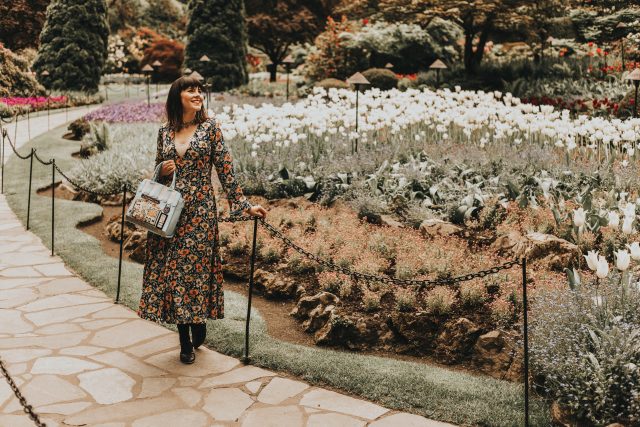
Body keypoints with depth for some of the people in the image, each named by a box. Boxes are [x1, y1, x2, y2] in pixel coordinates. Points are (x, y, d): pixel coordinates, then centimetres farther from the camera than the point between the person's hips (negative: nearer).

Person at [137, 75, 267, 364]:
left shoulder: (210, 127, 0)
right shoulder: (164, 131, 9)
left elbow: (225, 169, -2)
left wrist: (244, 205, -7)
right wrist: (162, 170, -4)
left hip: (199, 211, -3)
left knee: (195, 269, -2)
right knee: (169, 270, 4)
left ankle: (198, 325, 23)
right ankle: (185, 341, 16)